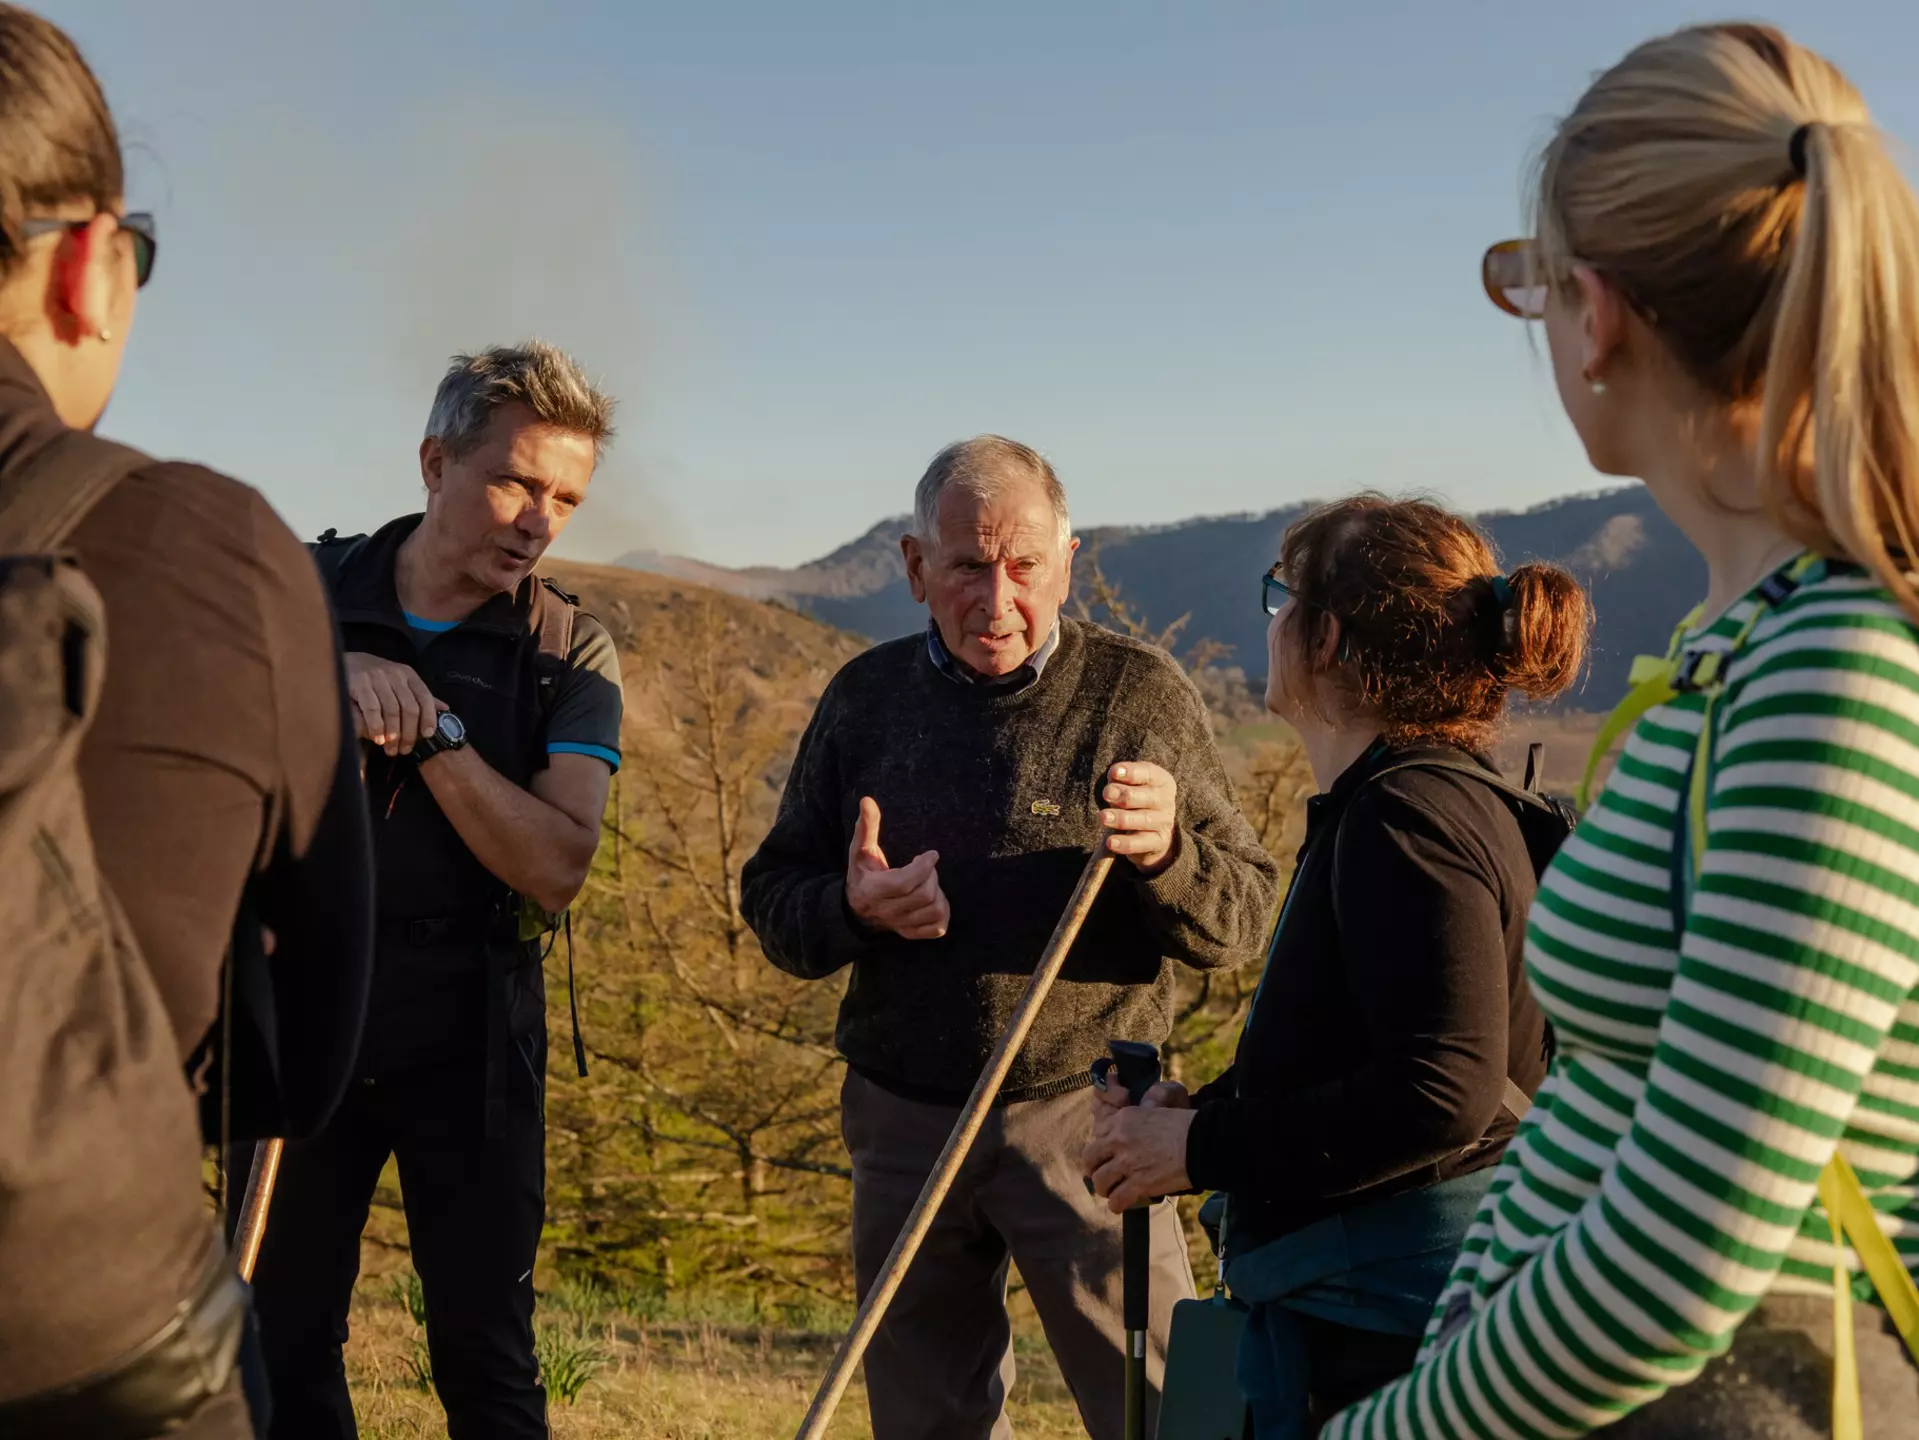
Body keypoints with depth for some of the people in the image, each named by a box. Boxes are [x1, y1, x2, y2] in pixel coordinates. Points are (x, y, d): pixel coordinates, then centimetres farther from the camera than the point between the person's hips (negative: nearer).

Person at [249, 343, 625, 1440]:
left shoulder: (570, 654, -5)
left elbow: (557, 868, -16)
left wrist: (431, 728, -23)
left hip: (467, 1040, -1)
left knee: (485, 1352, 7)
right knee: (284, 1338, 13)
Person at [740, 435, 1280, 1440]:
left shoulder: (1144, 694, -4)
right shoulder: (865, 697, 4)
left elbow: (1241, 923, -4)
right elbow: (769, 901, 7)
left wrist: (1165, 851, -25)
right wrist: (848, 910, -15)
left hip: (1084, 1119, -3)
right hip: (902, 1122, 3)